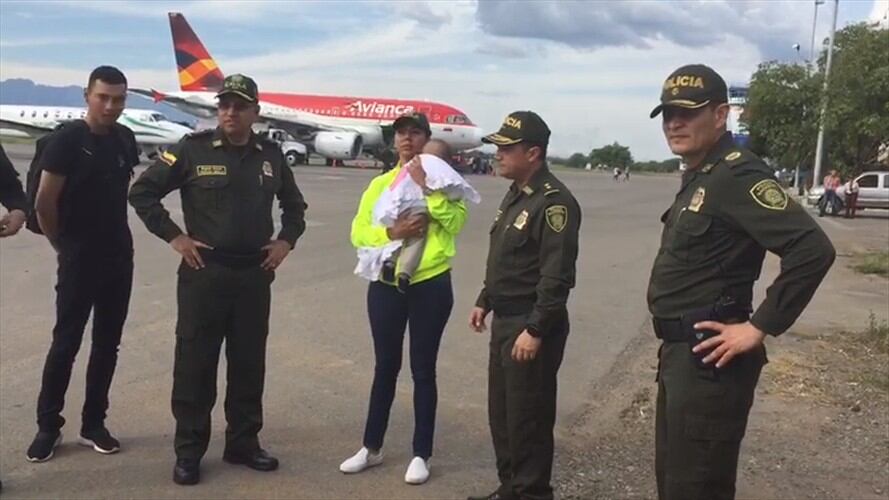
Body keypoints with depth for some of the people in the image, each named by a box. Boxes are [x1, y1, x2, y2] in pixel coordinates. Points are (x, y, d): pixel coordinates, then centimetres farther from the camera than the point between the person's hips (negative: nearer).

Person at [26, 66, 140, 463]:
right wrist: (64, 246, -1)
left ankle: (93, 425, 20)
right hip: (80, 260, -5)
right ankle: (48, 427, 14)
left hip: (120, 257, 6)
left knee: (107, 344, 9)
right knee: (66, 343, 1)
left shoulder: (125, 139, 5)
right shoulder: (67, 140, -12)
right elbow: (44, 203, -11)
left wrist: (116, 237, 11)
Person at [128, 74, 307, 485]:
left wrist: (286, 240, 7)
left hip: (255, 275, 4)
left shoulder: (270, 155, 7)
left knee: (249, 363, 11)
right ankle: (188, 451, 15)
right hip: (204, 273, -3)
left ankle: (243, 443, 24)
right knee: (195, 363, 3)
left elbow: (294, 204, 22)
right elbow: (142, 192, -3)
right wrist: (174, 237, -8)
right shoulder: (193, 149, -5)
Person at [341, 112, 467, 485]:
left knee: (423, 370, 6)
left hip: (431, 285, -2)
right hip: (386, 286, 3)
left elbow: (455, 221, -16)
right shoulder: (380, 184, 6)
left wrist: (427, 189, -21)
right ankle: (372, 447, 27)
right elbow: (359, 232, -1)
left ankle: (421, 455, 19)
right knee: (385, 368, 13)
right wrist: (391, 233, -17)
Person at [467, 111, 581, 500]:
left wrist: (535, 330, -24)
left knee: (528, 417, 0)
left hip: (531, 325, -10)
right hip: (505, 321, 10)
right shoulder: (515, 194, 13)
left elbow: (557, 276, -23)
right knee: (500, 411, 17)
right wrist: (484, 302, 20)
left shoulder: (554, 201, -18)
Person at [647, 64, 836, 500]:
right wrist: (673, 345, 13)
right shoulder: (697, 177, 13)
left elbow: (813, 249, -27)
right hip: (680, 352, 10)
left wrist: (759, 327, -22)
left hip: (708, 359, -10)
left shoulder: (736, 174, -17)